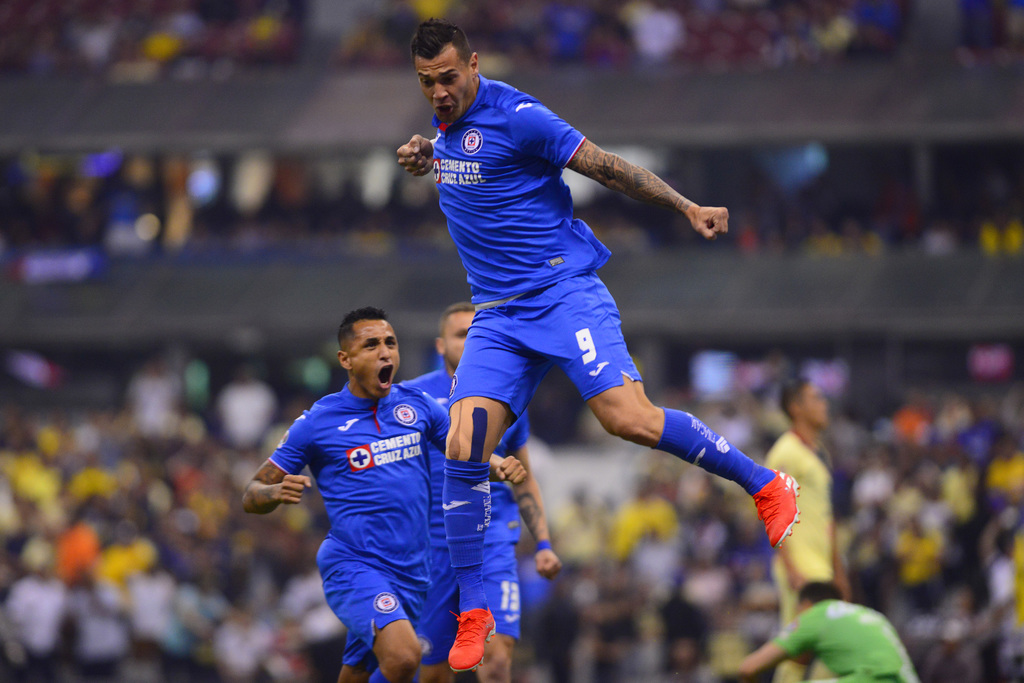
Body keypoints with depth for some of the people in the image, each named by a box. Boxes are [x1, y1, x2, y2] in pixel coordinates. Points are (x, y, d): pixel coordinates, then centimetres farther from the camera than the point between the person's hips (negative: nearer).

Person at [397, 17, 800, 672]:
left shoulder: (515, 115, -11)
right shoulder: (447, 127, 12)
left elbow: (605, 167, -10)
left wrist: (688, 207, -14)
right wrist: (424, 158, 14)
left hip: (564, 292, -6)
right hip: (498, 317, 6)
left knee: (628, 418, -23)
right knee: (464, 447, -10)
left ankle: (766, 485, -4)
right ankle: (473, 616, -3)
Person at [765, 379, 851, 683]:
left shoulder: (819, 453, 20)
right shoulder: (786, 452, -10)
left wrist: (838, 569, 24)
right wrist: (792, 571, -22)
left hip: (820, 567, 9)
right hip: (800, 568, -9)